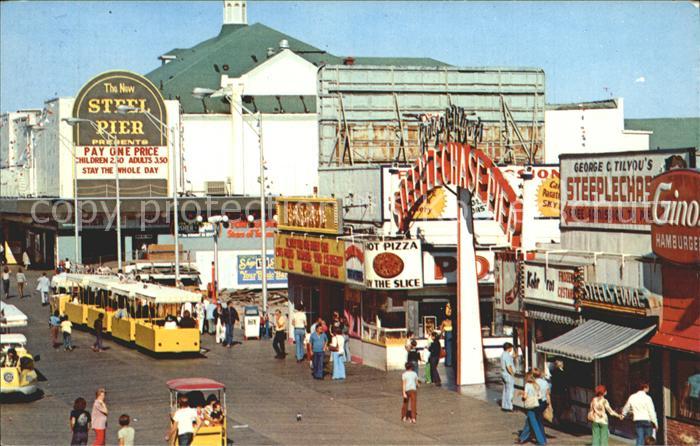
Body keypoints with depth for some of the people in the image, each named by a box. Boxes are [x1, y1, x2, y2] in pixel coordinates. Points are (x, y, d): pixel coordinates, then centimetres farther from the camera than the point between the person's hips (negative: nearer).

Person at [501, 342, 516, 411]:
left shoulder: (503, 354, 10)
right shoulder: (507, 355, -21)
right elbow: (508, 367, -25)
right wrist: (512, 374, -15)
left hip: (504, 374, 10)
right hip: (508, 375, -10)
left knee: (505, 391, 16)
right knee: (510, 391, -4)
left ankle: (504, 406, 21)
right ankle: (509, 407, -1)